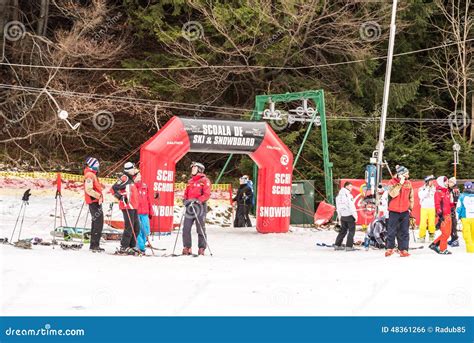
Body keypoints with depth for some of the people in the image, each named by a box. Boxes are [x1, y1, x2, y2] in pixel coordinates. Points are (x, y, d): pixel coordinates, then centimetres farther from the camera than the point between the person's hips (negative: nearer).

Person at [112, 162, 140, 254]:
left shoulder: (130, 179, 19)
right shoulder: (124, 178, -10)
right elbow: (114, 188, -19)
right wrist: (121, 197, -24)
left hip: (133, 207, 10)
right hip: (127, 206, -10)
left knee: (136, 227, 11)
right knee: (129, 227, -11)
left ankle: (132, 246, 17)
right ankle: (124, 247, -8)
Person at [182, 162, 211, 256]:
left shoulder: (204, 180, -1)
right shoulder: (190, 181, 19)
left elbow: (207, 194, -10)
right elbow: (186, 193, 21)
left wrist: (198, 200, -21)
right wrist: (186, 200, 0)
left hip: (200, 206, -6)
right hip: (189, 206, 6)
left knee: (200, 229, -1)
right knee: (186, 228, -1)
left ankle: (202, 248, 4)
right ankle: (187, 248, 4)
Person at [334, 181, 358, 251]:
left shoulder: (338, 196, 11)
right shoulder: (348, 195, -14)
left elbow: (338, 208, 15)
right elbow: (351, 207, -17)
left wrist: (340, 217, 20)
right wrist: (355, 216, -11)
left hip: (342, 216, 7)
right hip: (349, 215, -7)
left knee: (343, 230, 17)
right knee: (351, 231, 0)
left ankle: (337, 245, 16)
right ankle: (349, 246, -4)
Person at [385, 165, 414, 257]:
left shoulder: (408, 183, 6)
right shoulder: (392, 182, -5)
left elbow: (411, 197, 15)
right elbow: (392, 194, -21)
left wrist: (410, 207, 12)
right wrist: (400, 184, -21)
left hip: (405, 211, 3)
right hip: (394, 211, -3)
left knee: (404, 232, 3)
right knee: (392, 231, 3)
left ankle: (403, 250, 5)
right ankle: (390, 248, 16)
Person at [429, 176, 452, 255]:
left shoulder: (447, 191, 16)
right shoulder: (438, 192, -10)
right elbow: (437, 204, -16)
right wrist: (440, 214, -21)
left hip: (448, 215, 9)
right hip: (443, 216, -9)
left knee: (448, 233, 11)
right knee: (445, 233, -6)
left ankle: (434, 244, 20)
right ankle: (443, 249, 3)